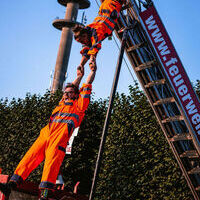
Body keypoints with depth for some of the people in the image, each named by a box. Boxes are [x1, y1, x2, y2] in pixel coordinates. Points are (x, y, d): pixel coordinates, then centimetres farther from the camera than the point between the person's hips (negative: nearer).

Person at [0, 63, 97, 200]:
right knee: (31, 155, -13)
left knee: (52, 159, -25)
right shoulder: (62, 104, 34)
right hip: (46, 134, 5)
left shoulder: (78, 105, 20)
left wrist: (93, 71, 35)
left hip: (60, 137, -5)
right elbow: (72, 87, 47)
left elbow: (87, 86, 24)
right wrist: (79, 75, 55)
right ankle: (12, 184, -26)